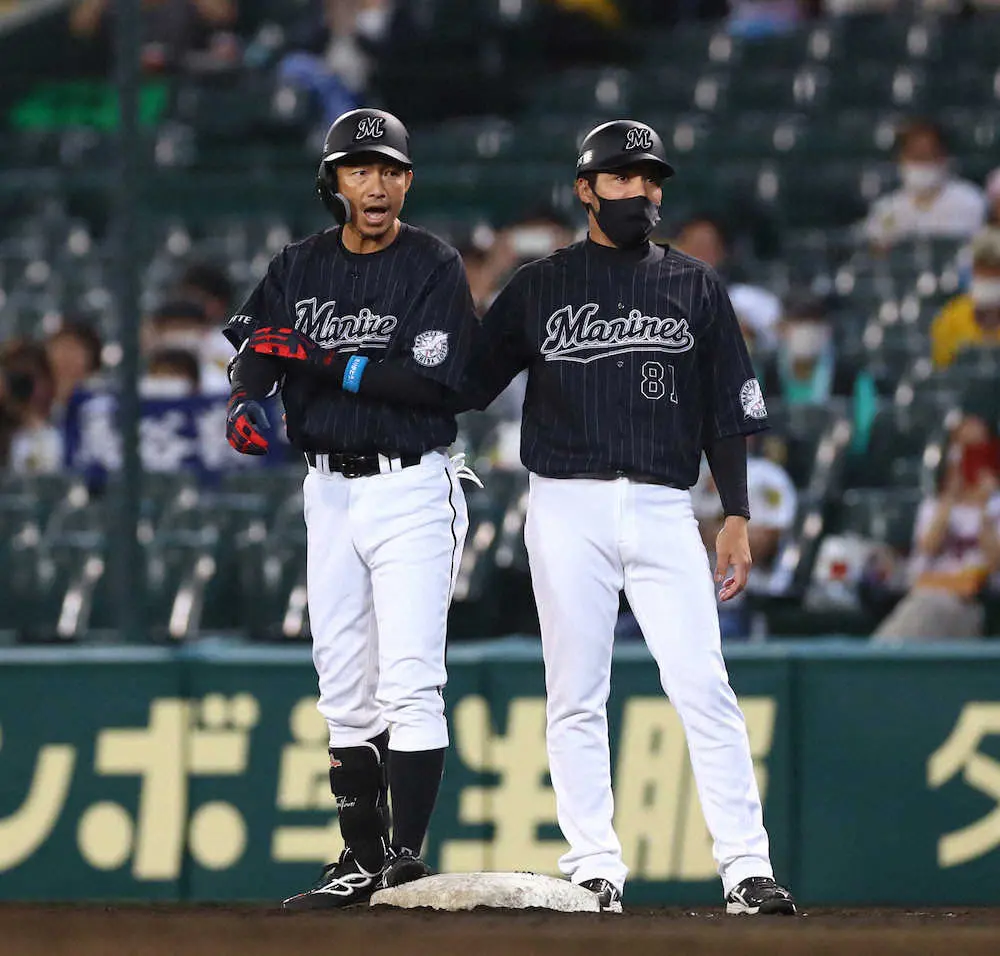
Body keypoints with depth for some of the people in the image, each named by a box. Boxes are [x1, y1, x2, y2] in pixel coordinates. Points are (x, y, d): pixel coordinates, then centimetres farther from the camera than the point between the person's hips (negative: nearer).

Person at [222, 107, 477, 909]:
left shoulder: (434, 268, -5)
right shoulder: (299, 269, 10)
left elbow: (437, 379, -16)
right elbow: (253, 350, 2)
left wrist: (322, 361, -20)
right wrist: (246, 400, -21)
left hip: (411, 488, -5)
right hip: (328, 489, 5)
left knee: (409, 680, -13)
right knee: (344, 688, 8)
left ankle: (408, 860, -15)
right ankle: (361, 861, 15)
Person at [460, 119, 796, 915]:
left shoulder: (695, 287, 11)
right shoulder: (538, 287, 9)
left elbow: (729, 411, 10)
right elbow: (467, 384, 9)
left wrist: (737, 516, 2)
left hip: (664, 512, 0)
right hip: (567, 511, 0)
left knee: (704, 688, -8)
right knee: (576, 698, 0)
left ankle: (746, 868, -8)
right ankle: (594, 866, 5)